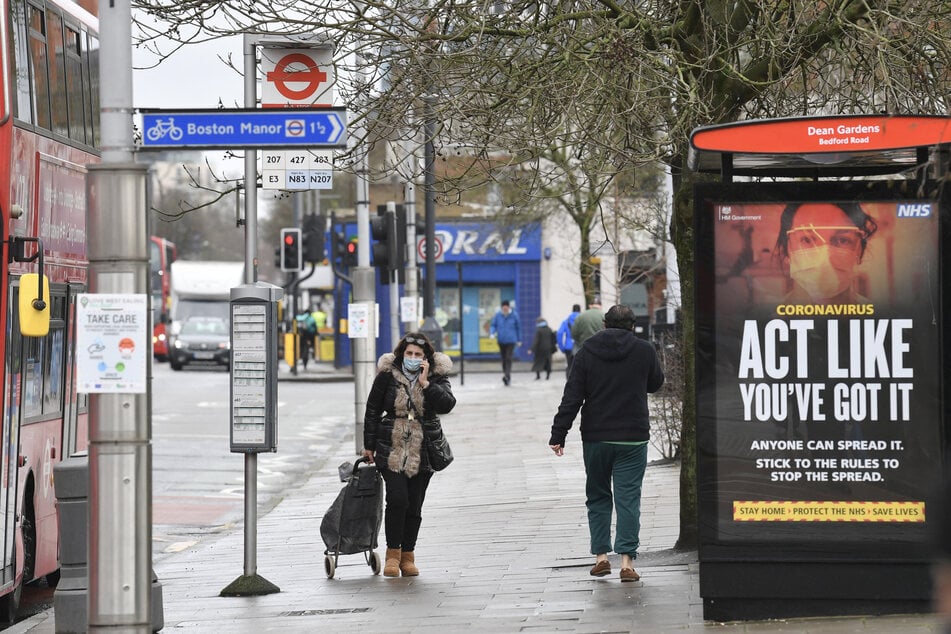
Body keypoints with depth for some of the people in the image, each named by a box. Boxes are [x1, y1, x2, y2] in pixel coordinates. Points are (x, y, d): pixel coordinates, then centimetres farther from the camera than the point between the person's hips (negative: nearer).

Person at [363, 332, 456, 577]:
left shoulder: (436, 377, 2)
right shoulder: (387, 375, 0)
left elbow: (447, 405, -13)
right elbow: (372, 410, 8)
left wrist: (426, 383, -19)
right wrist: (369, 445, 8)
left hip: (422, 452, 1)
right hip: (392, 449, -1)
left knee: (414, 506, 4)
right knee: (397, 499, -15)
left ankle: (408, 556, 17)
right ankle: (393, 553, -2)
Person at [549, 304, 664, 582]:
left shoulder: (586, 353, -1)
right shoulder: (644, 351, -2)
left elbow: (571, 398, -5)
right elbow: (655, 383, 15)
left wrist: (558, 435, -3)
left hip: (595, 438, 1)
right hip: (633, 438, -1)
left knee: (597, 496, 15)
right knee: (628, 498, 0)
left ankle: (601, 555, 10)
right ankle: (627, 560, -8)